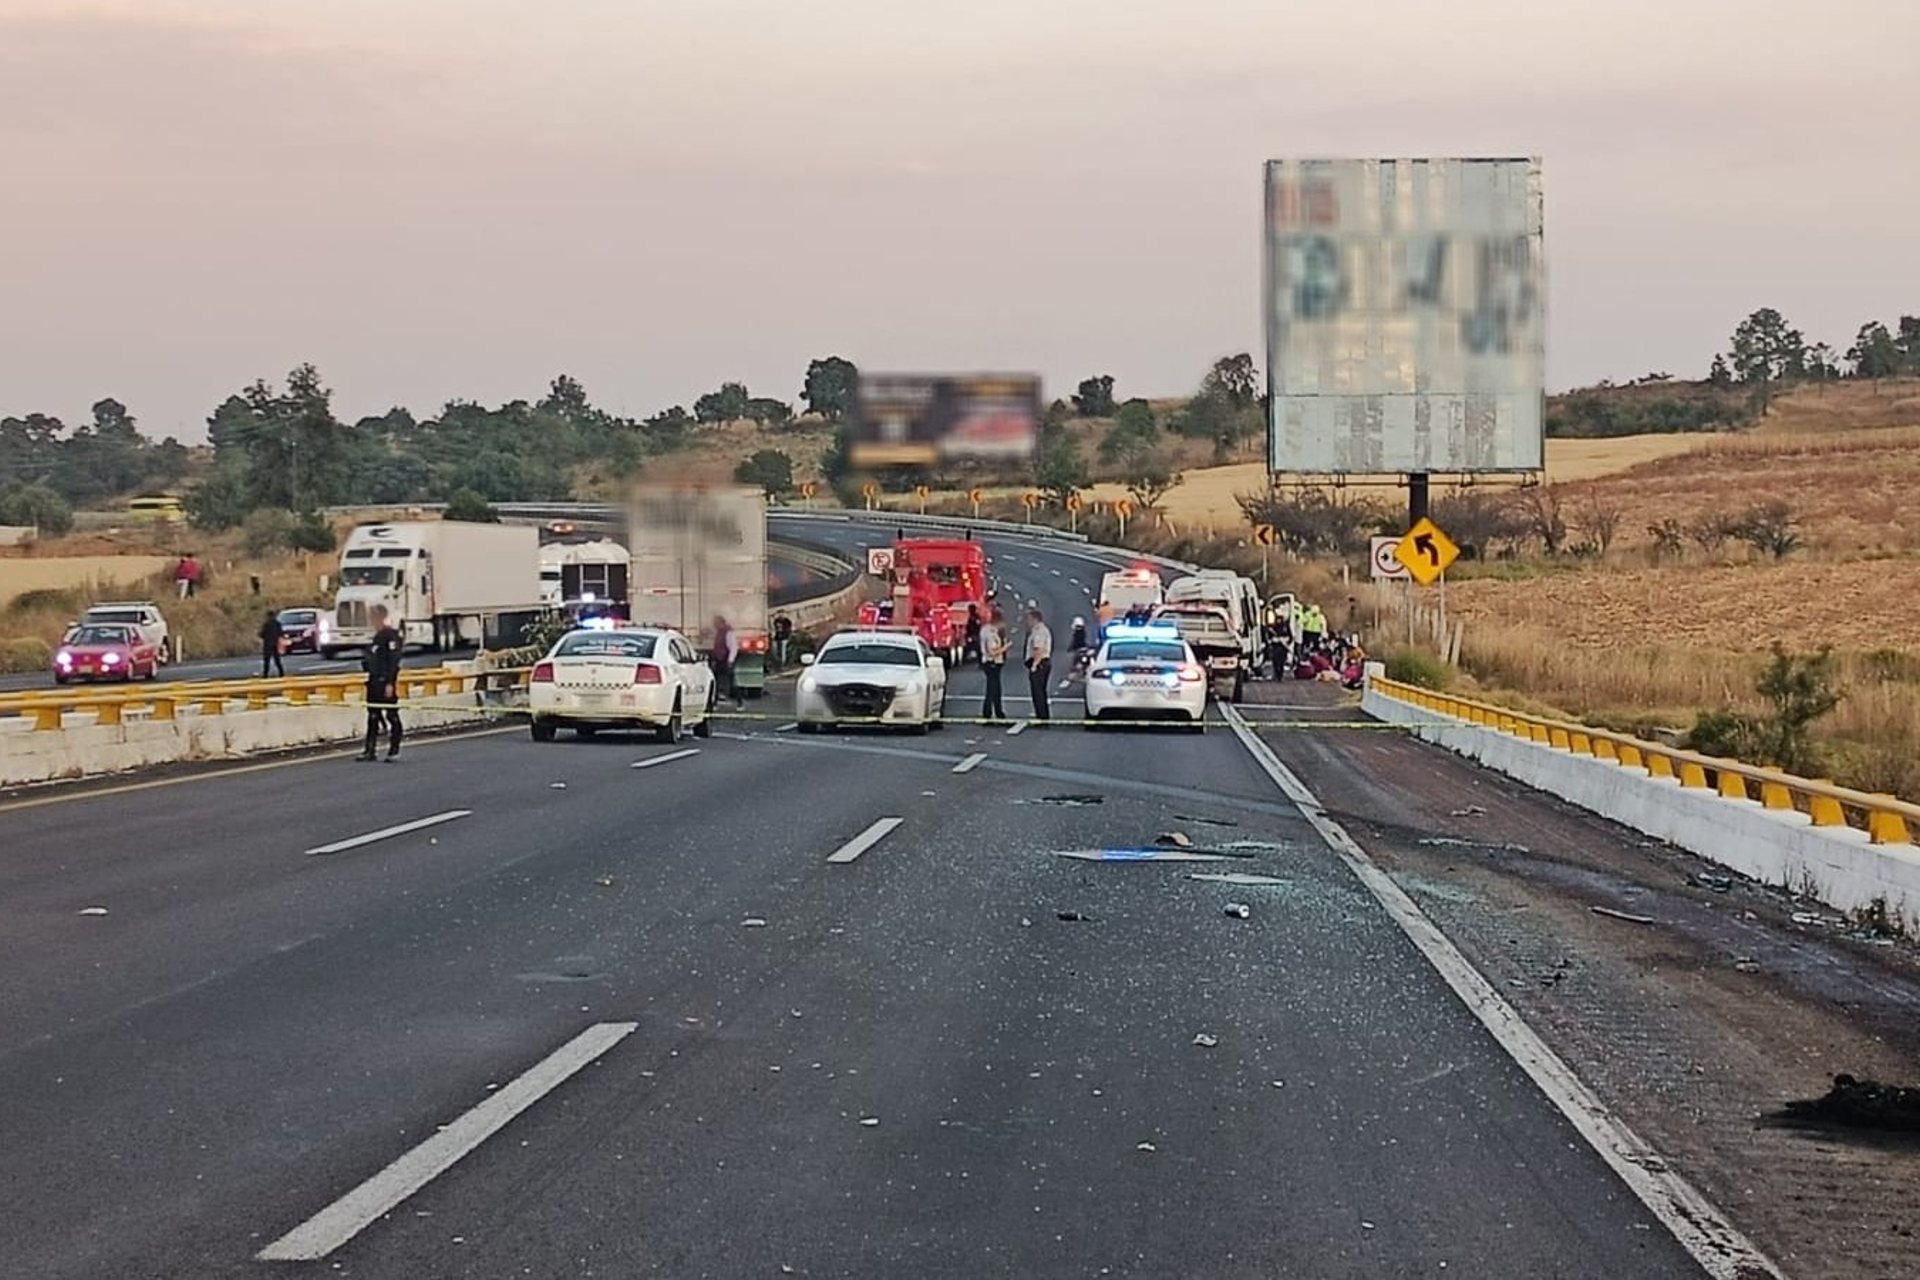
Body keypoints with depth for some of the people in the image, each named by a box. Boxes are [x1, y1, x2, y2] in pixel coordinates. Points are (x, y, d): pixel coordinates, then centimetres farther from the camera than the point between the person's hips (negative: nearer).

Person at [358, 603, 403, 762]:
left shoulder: (391, 636, -13)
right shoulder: (378, 636, 16)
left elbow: (393, 660, -18)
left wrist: (390, 683, -22)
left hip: (386, 681, -10)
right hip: (375, 680, 10)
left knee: (391, 715, -3)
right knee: (373, 715, 10)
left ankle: (394, 750, 2)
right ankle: (369, 750, 14)